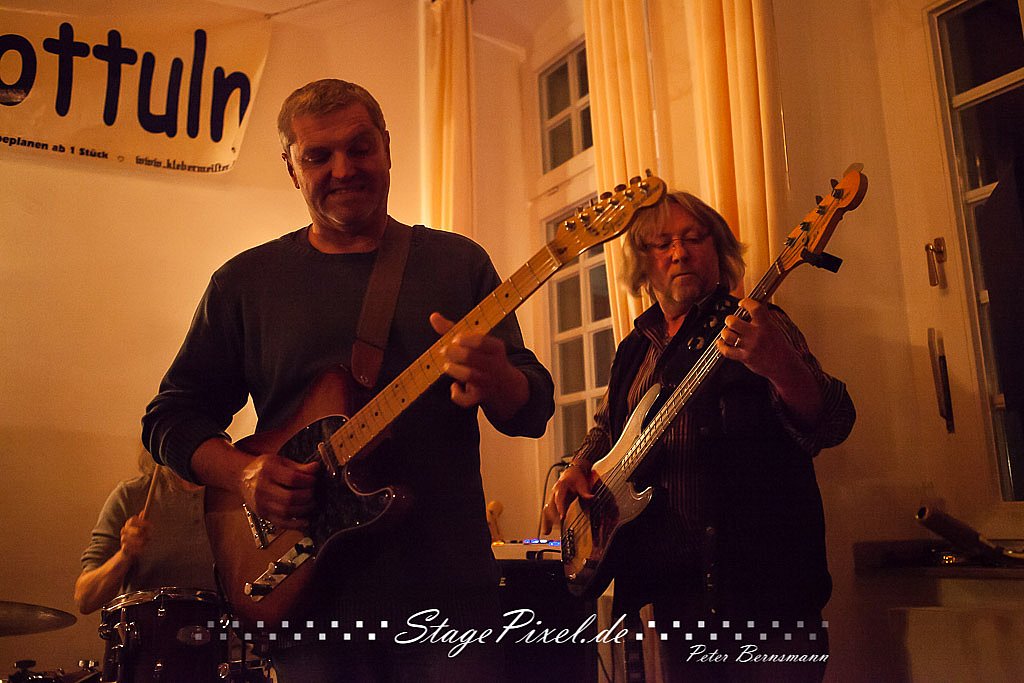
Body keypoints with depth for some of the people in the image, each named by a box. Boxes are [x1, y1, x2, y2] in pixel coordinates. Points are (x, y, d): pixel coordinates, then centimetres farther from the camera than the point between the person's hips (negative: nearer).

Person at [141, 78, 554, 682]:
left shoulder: (459, 263, 4)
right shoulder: (247, 280, 5)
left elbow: (534, 409, 2)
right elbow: (172, 416, 8)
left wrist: (496, 381, -22)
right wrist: (243, 473, -12)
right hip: (310, 593, 1)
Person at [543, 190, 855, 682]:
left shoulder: (753, 325, -4)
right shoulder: (637, 349, 13)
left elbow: (830, 425, -17)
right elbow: (607, 427, 27)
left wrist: (780, 366, -38)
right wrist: (579, 467, 5)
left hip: (758, 578, -5)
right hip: (673, 583, 6)